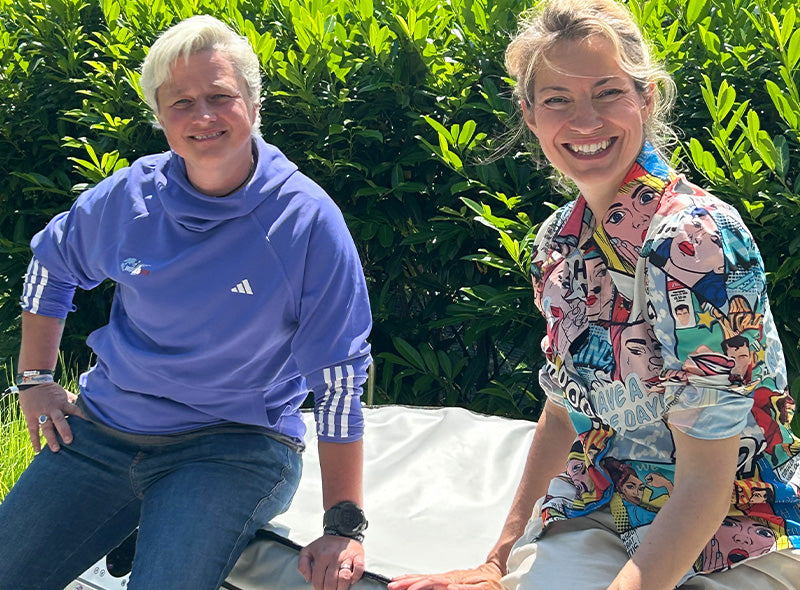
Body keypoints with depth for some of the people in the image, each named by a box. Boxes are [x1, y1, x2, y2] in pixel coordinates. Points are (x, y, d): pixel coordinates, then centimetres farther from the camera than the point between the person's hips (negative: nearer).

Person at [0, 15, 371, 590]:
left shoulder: (308, 221, -14)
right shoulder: (131, 196, -2)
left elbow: (338, 380, -12)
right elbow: (51, 262, 21)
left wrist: (344, 528, -14)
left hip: (237, 445, -4)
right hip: (100, 432, 5)